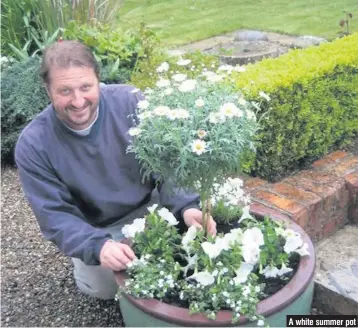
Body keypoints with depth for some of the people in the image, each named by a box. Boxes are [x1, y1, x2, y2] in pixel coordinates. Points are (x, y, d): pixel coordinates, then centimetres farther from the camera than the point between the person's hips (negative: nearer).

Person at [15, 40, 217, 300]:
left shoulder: (132, 103, -19)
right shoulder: (33, 145, -20)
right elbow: (55, 216, -18)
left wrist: (186, 207, -32)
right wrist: (98, 246, -36)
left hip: (150, 208, 1)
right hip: (94, 230, -1)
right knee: (103, 286, -22)